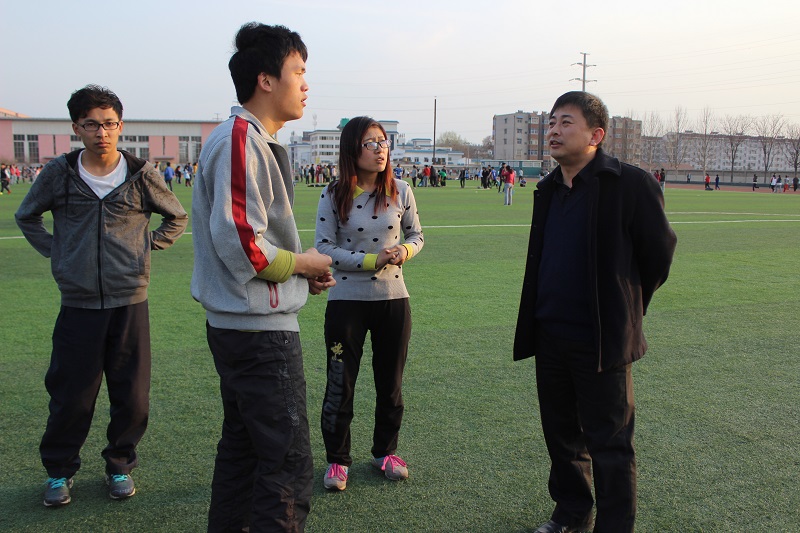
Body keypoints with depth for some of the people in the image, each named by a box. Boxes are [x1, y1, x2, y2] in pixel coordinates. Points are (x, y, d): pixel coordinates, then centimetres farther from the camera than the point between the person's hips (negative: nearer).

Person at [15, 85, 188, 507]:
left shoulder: (140, 175, -1)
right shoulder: (59, 173, 1)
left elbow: (176, 218, 15)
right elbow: (26, 216, 18)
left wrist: (147, 248, 5)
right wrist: (55, 251, 7)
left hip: (130, 303, 0)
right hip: (78, 305, 0)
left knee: (132, 397, 6)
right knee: (70, 397, 6)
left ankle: (120, 466, 28)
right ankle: (59, 471, 27)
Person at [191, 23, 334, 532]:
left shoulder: (255, 141, 15)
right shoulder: (241, 140, -17)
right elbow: (241, 245, -25)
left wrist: (300, 272, 7)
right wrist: (303, 264, -9)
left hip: (240, 328, 11)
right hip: (261, 329, -11)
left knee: (243, 446, 20)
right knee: (288, 463, -4)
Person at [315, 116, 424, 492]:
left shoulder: (400, 192, 0)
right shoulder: (334, 195, -6)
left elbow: (416, 235, 11)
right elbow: (324, 248, -8)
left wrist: (404, 251, -12)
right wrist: (371, 260, -19)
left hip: (393, 299, 3)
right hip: (346, 301, -2)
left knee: (391, 383, 12)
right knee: (340, 384, 4)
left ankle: (385, 452, 32)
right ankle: (337, 459, 21)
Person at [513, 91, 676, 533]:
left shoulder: (629, 184, -13)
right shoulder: (549, 190, 8)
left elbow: (659, 252, -5)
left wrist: (625, 310, 5)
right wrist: (539, 320, 15)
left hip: (601, 341, -7)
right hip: (550, 336, 7)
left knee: (608, 445, 4)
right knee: (560, 433, 19)